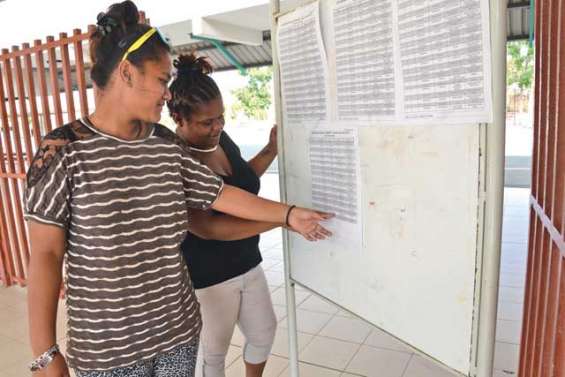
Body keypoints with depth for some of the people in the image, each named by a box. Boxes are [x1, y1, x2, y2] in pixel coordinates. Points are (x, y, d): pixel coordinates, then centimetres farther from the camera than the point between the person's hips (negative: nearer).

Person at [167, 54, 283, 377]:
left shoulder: (221, 139, -3)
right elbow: (207, 227, -34)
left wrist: (272, 151, 0)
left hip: (247, 263, 8)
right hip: (206, 278, -7)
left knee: (265, 331, 25)